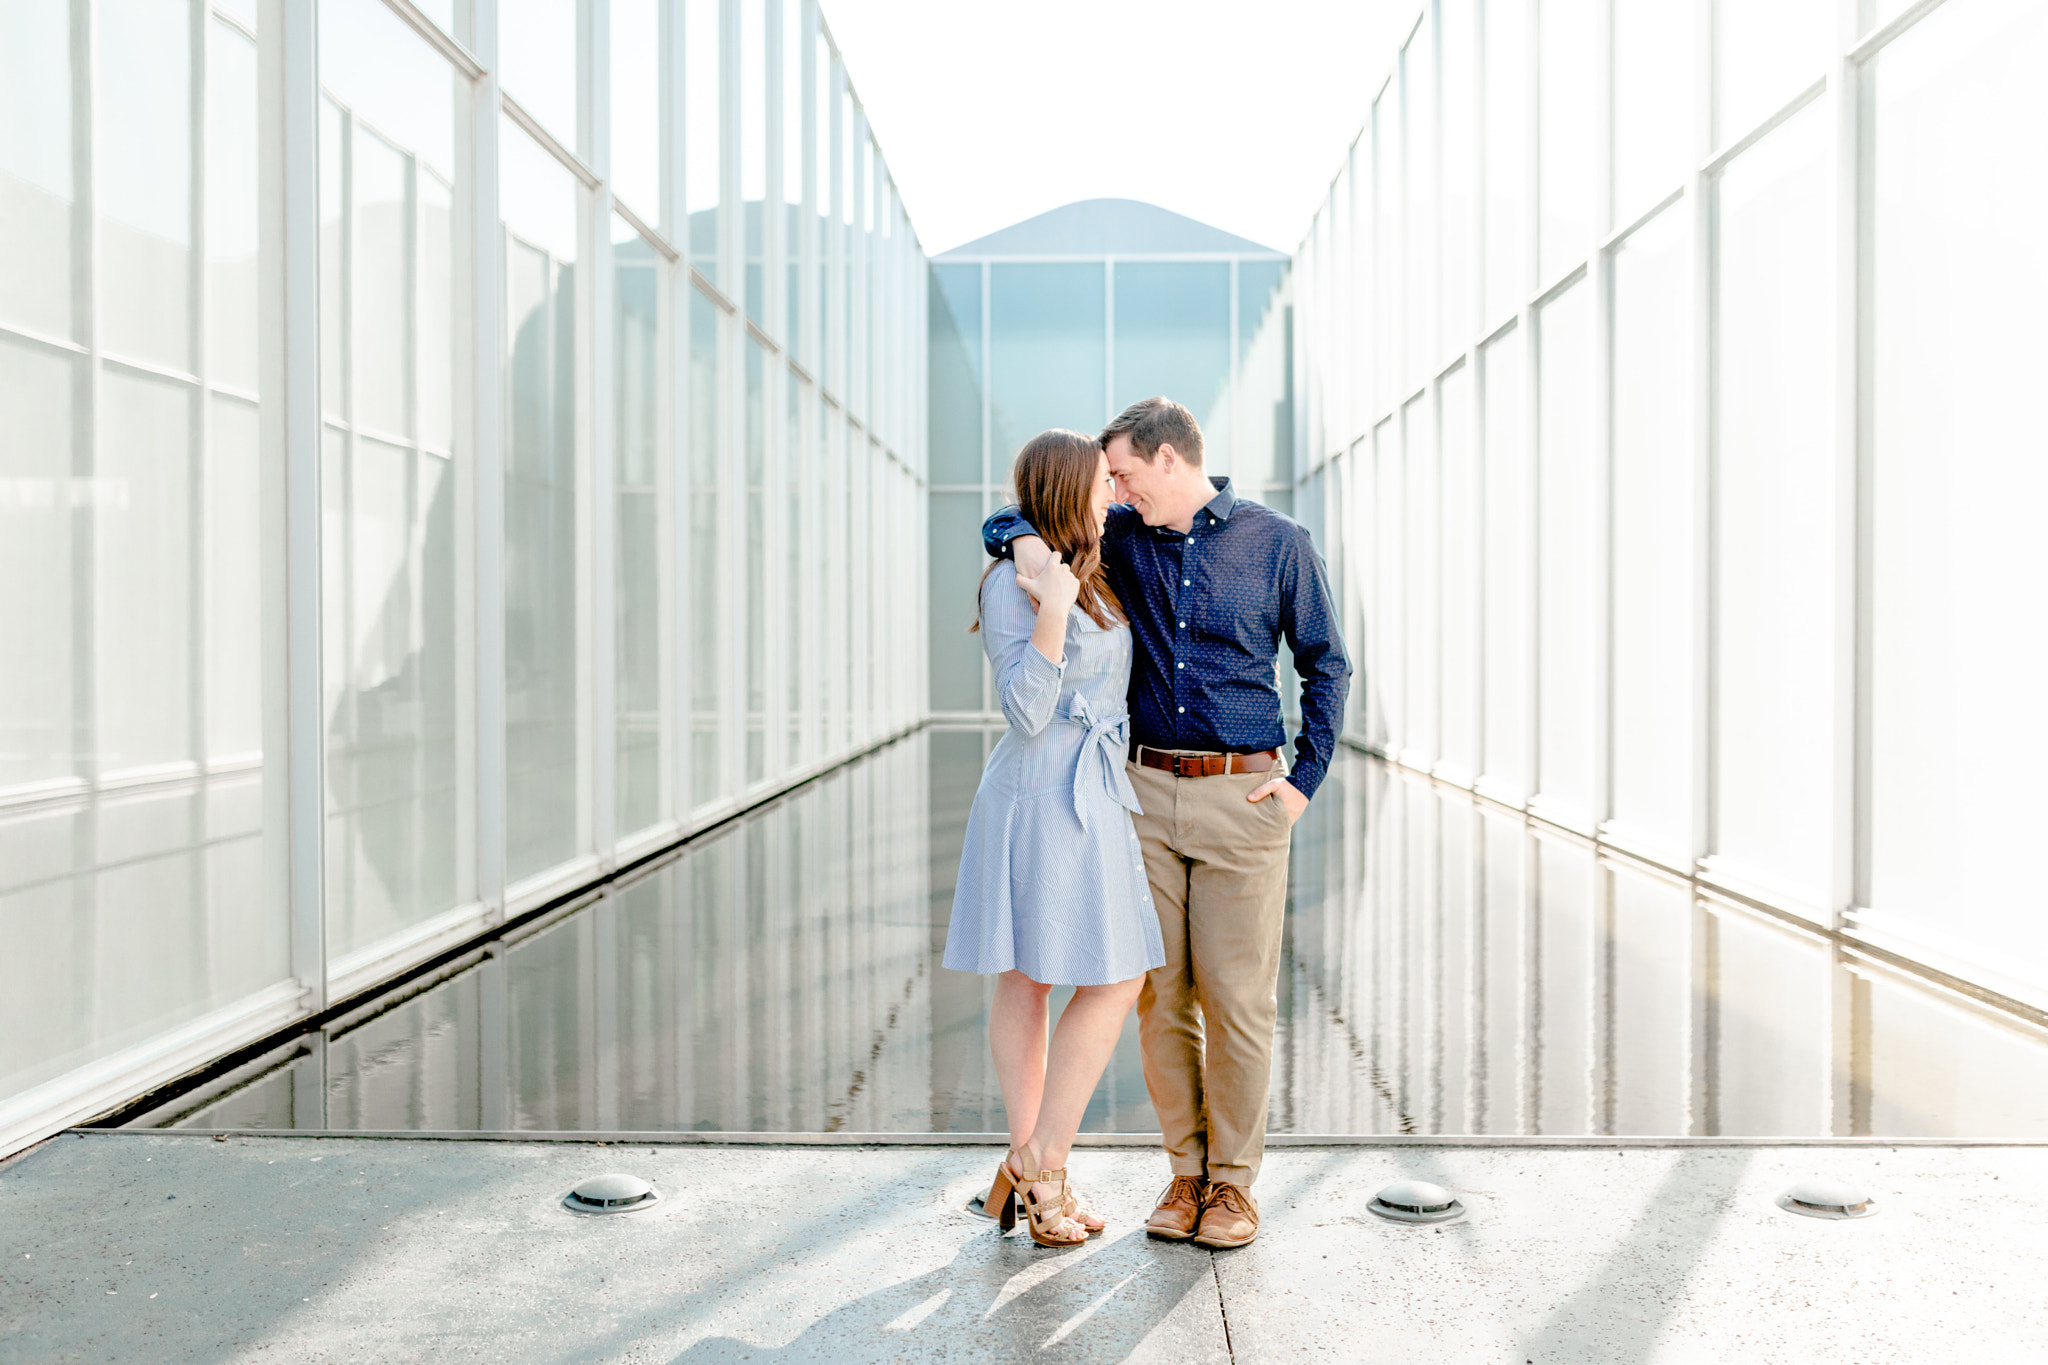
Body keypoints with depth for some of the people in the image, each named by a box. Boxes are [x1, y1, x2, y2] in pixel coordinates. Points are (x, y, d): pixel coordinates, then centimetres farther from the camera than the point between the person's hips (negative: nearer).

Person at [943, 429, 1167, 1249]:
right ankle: (1040, 1162, 4)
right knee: (1114, 981, -6)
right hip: (1044, 797, -9)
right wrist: (1053, 613, -27)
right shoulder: (1014, 583, -13)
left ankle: (1030, 1169, 18)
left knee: (1026, 980, 11)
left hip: (1087, 796, 9)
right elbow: (1026, 712, -19)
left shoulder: (1086, 578, 15)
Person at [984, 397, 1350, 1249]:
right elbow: (1004, 521, 16)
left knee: (1237, 998, 0)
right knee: (1160, 994, 5)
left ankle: (1234, 1180, 15)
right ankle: (1186, 1172, 19)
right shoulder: (1123, 539, 8)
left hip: (1243, 795, -3)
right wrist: (1025, 538, -8)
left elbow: (1326, 667, 7)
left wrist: (1306, 778, -1)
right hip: (1146, 794, 3)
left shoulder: (1278, 544, 1)